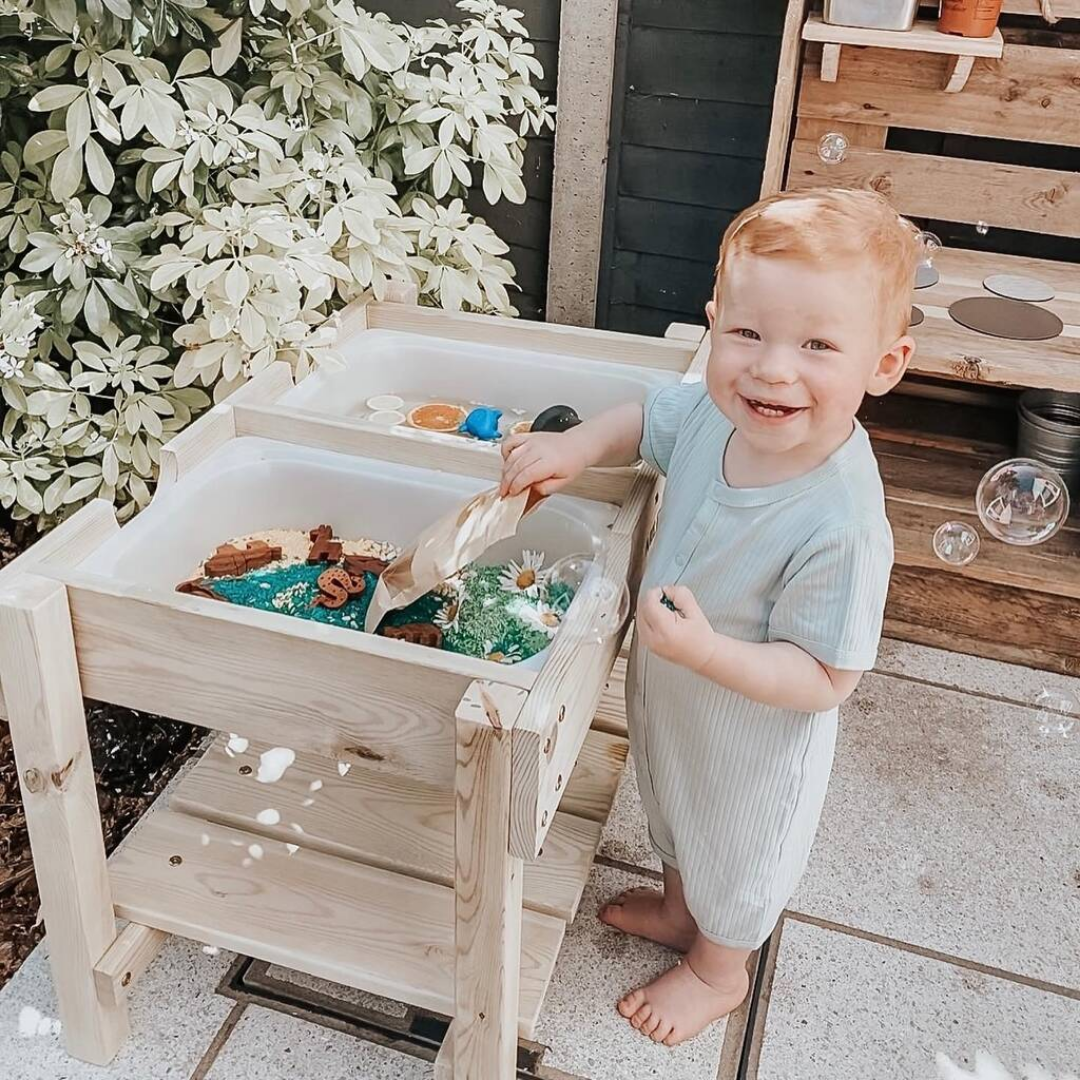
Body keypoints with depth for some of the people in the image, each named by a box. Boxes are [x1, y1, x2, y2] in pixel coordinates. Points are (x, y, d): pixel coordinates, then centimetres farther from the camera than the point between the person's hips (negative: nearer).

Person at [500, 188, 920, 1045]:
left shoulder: (840, 525, -39)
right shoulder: (714, 411, -21)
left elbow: (825, 679, -30)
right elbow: (645, 423, 2)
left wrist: (708, 651, -41)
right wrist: (577, 447, -16)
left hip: (752, 734, -6)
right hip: (671, 695, 7)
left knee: (735, 854, 24)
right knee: (676, 814, 34)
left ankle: (719, 969, 55)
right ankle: (680, 906, 65)